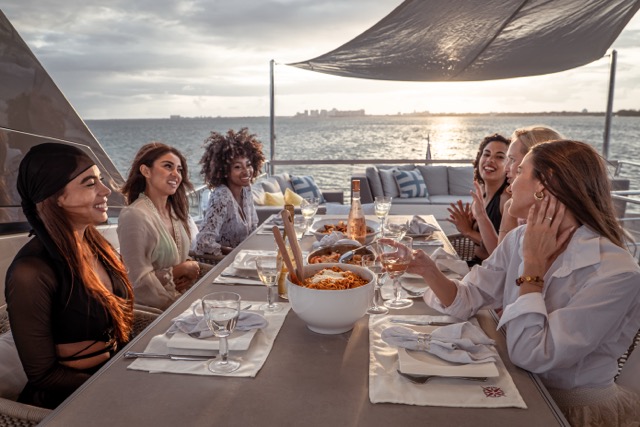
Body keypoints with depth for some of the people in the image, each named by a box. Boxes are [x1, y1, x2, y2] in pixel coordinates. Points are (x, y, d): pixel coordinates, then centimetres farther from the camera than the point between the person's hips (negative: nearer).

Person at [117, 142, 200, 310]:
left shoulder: (176, 209, 5)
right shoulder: (134, 216, -18)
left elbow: (191, 254, 12)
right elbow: (138, 281, -20)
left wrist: (192, 272, -8)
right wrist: (181, 270, -11)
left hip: (182, 299, 7)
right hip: (151, 311, -7)